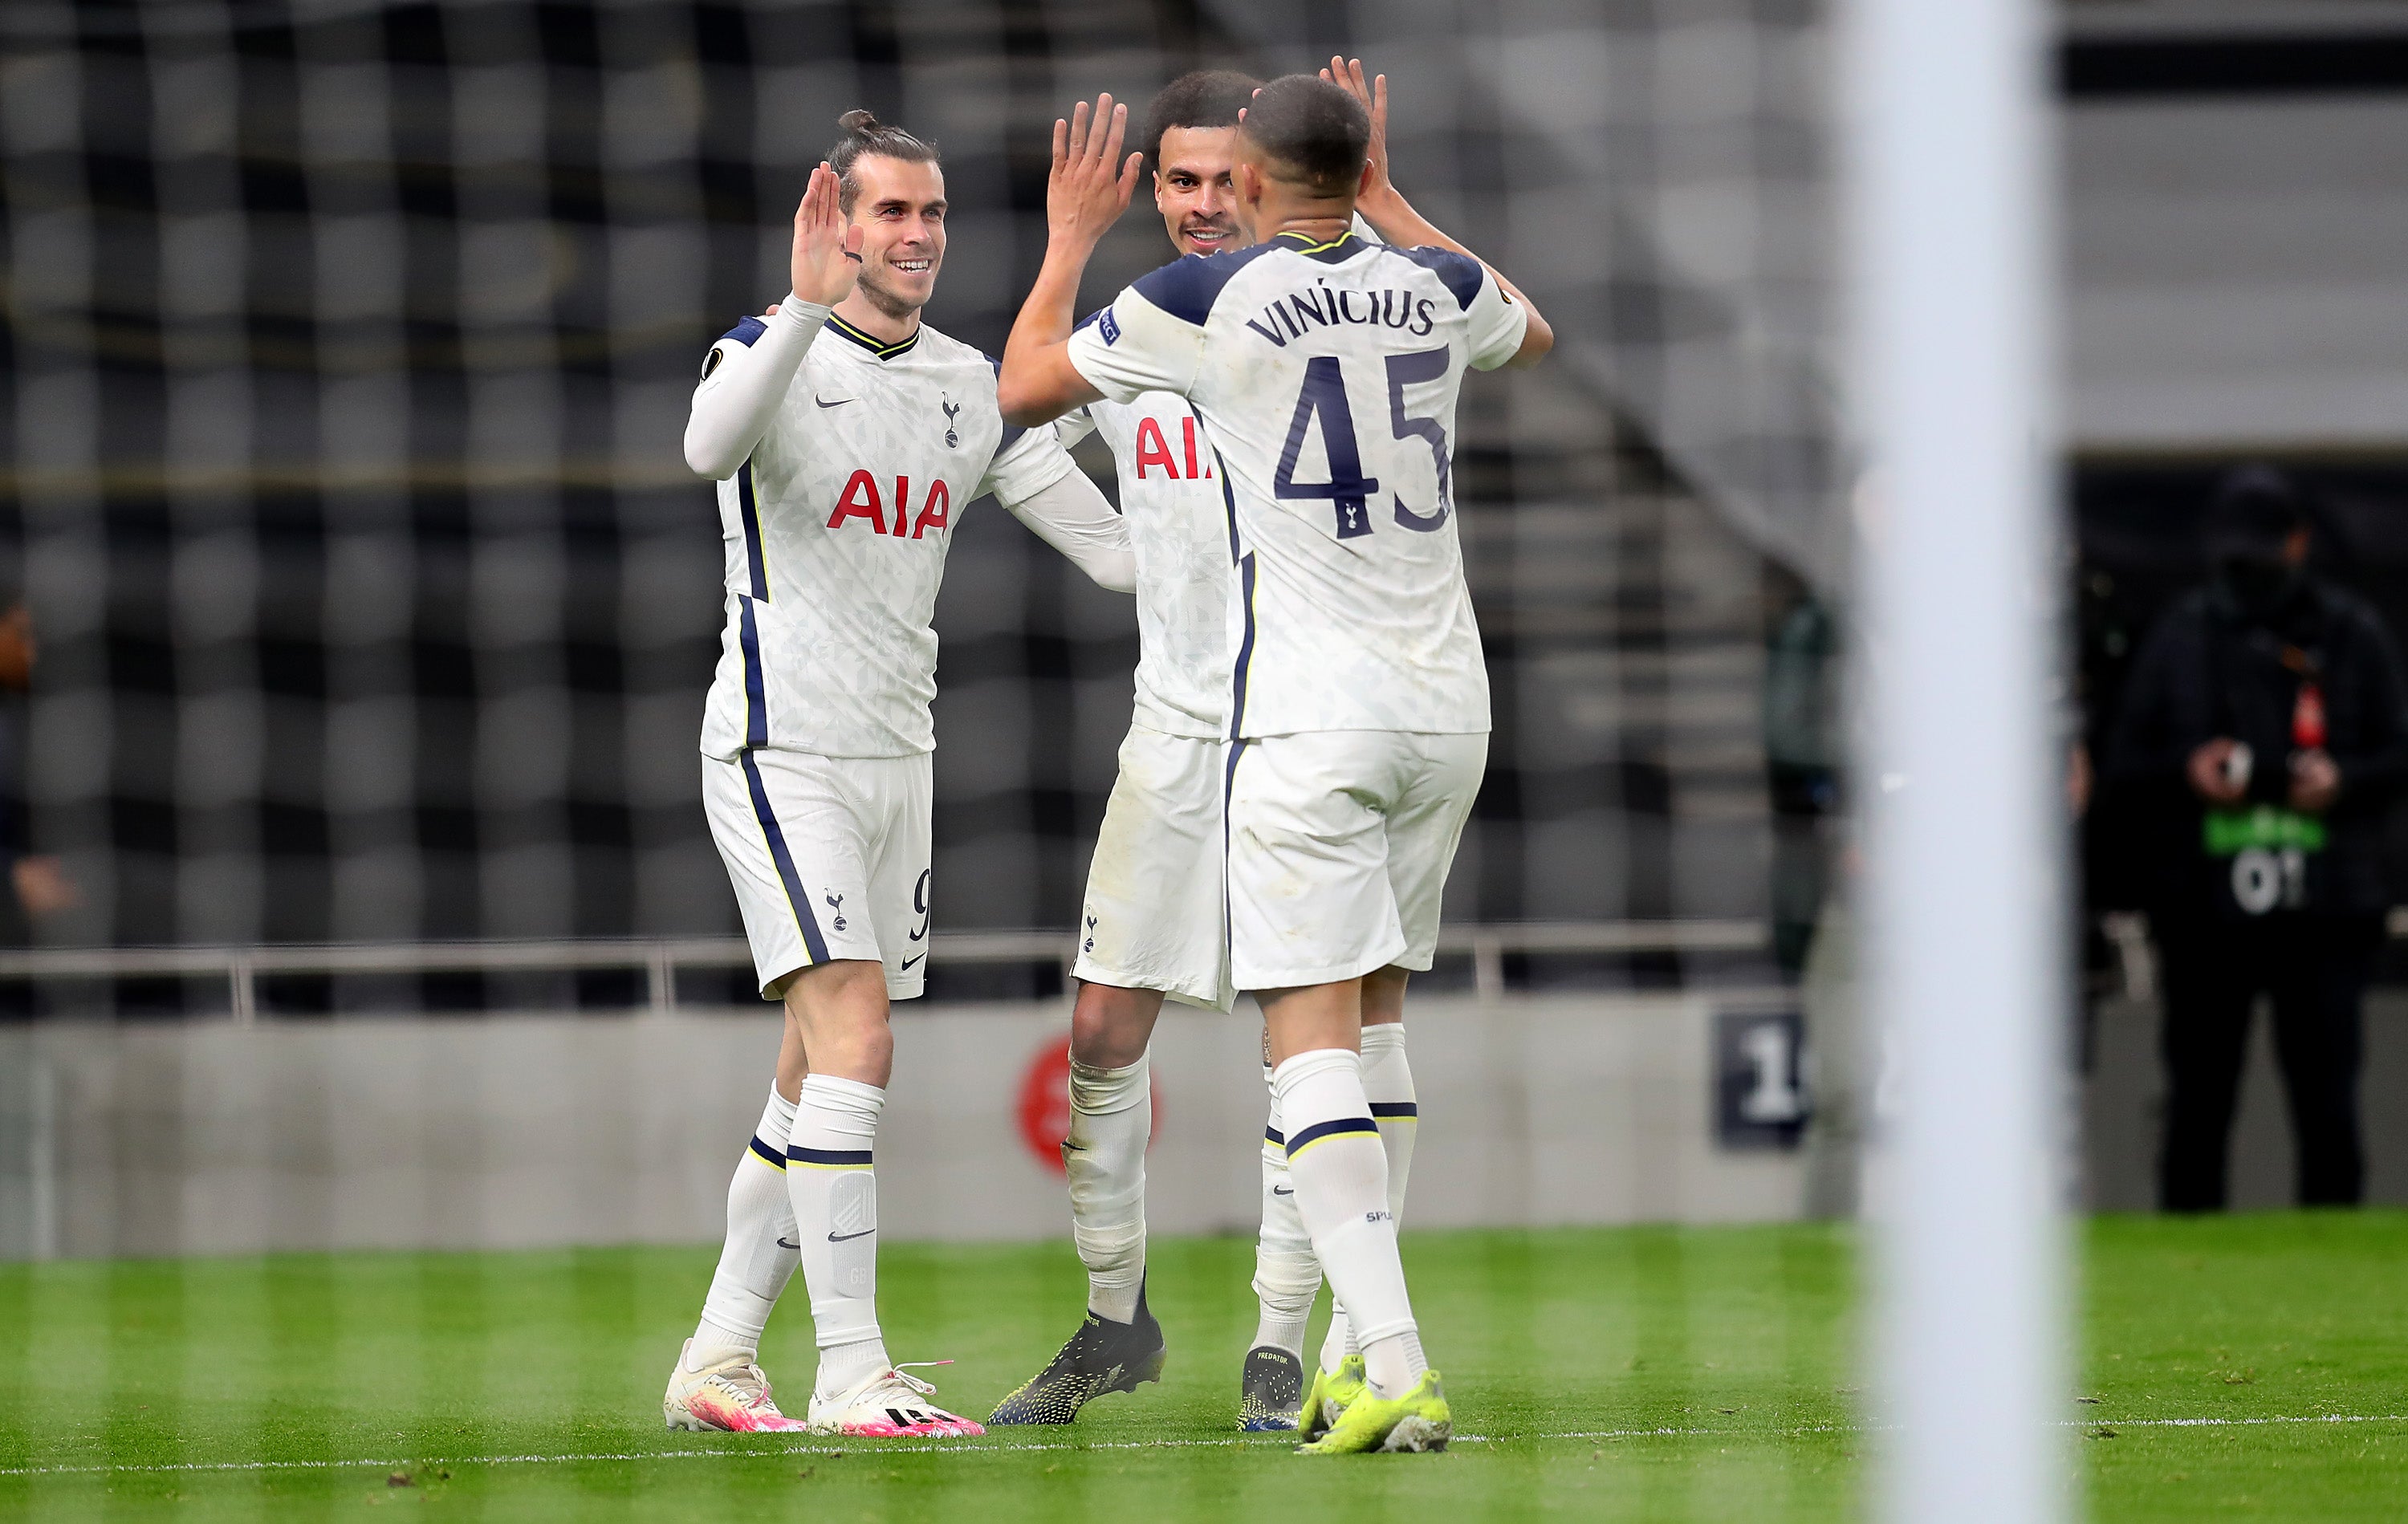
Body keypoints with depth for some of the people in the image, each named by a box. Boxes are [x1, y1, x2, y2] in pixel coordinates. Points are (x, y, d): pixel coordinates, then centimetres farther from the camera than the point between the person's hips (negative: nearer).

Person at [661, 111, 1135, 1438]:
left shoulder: (969, 387, 11)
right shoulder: (769, 351, -7)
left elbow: (1116, 545, 11)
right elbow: (710, 446, -32)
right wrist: (806, 309, -44)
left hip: (894, 761, 7)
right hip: (781, 751, -7)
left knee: (819, 1081, 8)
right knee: (852, 1042, -18)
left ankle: (717, 1360, 17)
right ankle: (852, 1373, -18)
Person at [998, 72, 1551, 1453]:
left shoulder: (1204, 302, -7)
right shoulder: (1437, 290, 7)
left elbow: (1024, 389, 9)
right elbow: (1531, 336, 33)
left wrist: (1074, 235, 23)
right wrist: (1385, 204, 40)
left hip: (1311, 717, -5)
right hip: (1448, 705, 5)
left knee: (1315, 1041, -8)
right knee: (1373, 1030, 15)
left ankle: (1397, 1367, -21)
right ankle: (1362, 1352, 15)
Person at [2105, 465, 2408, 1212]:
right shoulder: (2182, 634, 11)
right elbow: (2125, 763, 11)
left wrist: (2343, 779, -12)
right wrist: (2185, 772, -10)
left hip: (2323, 907, -1)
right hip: (2203, 908, 1)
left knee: (2326, 1103, -4)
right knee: (2197, 1103, 3)